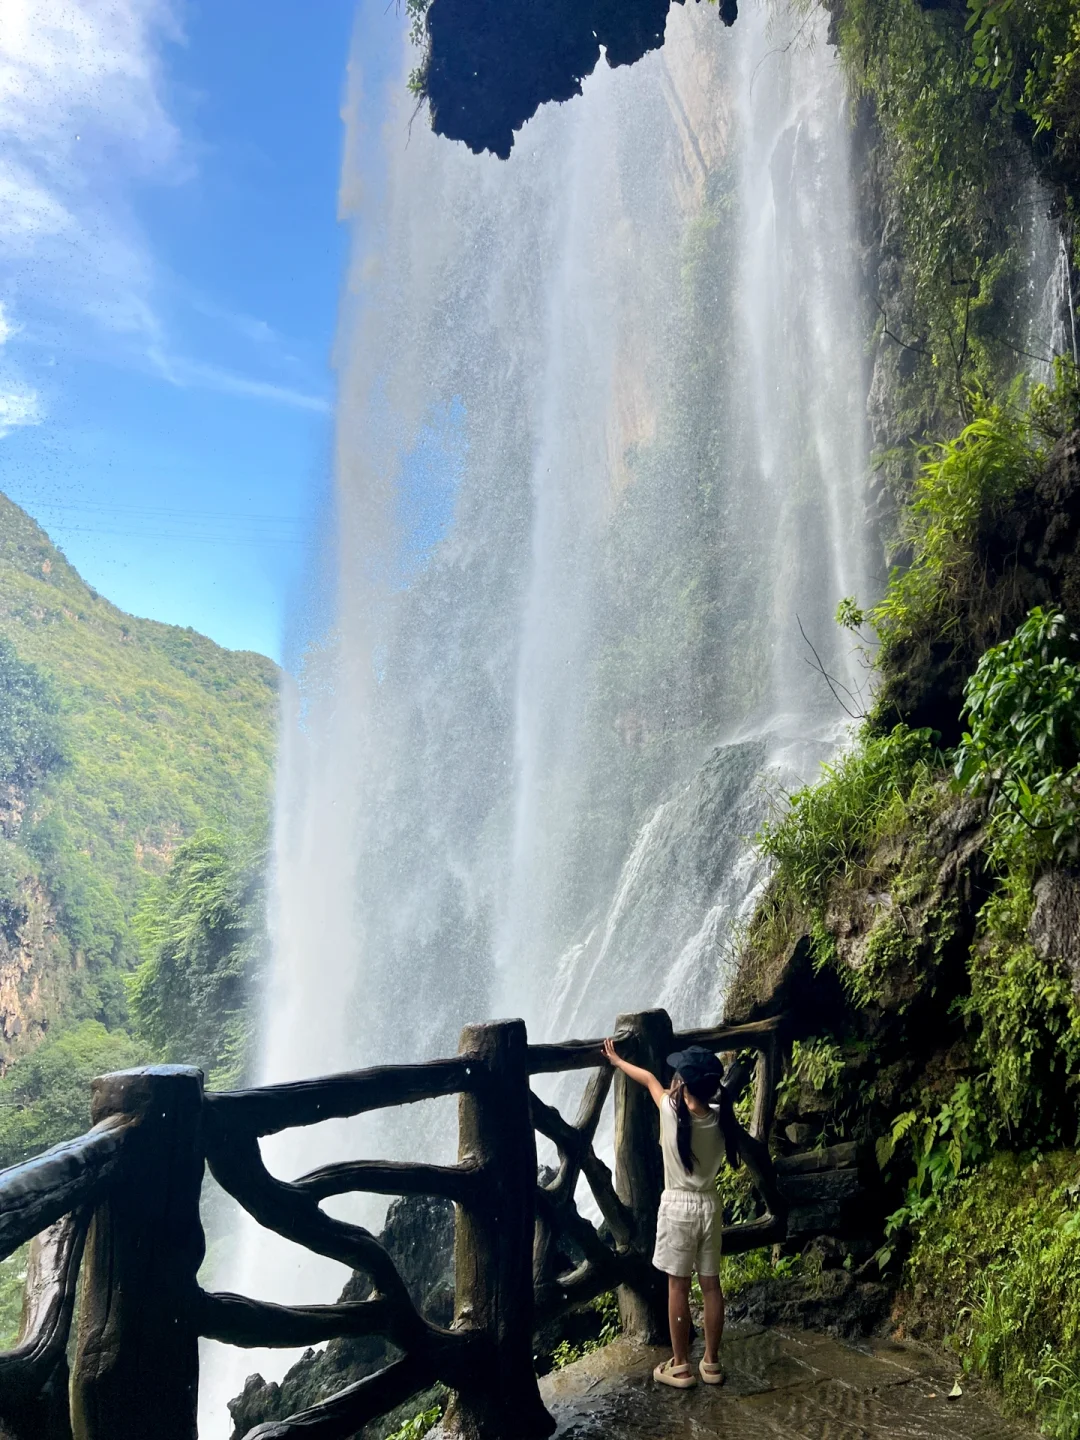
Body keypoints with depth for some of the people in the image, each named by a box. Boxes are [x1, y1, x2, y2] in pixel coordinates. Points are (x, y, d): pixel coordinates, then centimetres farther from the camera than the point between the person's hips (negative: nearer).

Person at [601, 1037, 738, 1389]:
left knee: (678, 1287, 7)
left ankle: (680, 1366, 17)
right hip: (710, 1206, 4)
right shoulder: (721, 1119, -9)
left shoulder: (671, 1111, -18)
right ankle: (711, 1363, 25)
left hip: (678, 1207, -4)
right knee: (711, 1285, 13)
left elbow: (648, 1079, 0)